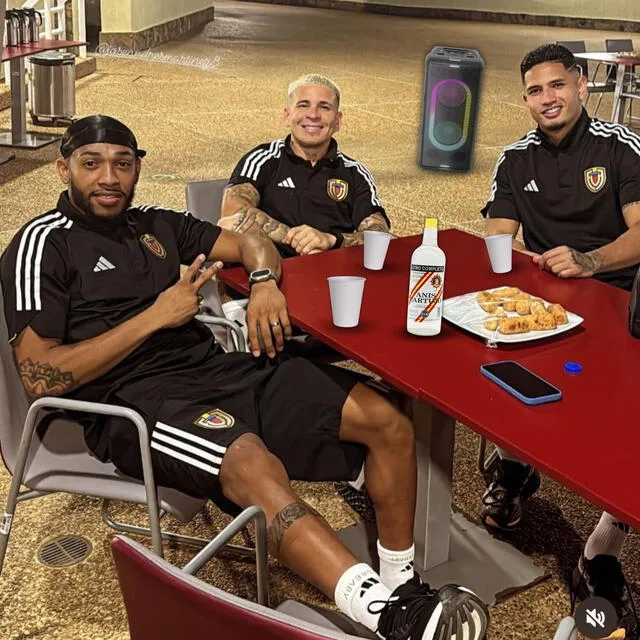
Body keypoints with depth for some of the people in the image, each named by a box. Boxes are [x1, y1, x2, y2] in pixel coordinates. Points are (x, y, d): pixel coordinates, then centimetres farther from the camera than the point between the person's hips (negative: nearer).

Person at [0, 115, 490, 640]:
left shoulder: (156, 225, 18)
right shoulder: (44, 244, 0)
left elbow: (251, 244, 27)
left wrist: (264, 282, 2)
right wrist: (154, 317, -11)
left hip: (217, 366, 7)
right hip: (134, 400, -7)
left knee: (389, 422, -7)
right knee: (251, 462, -40)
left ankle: (402, 583, 2)